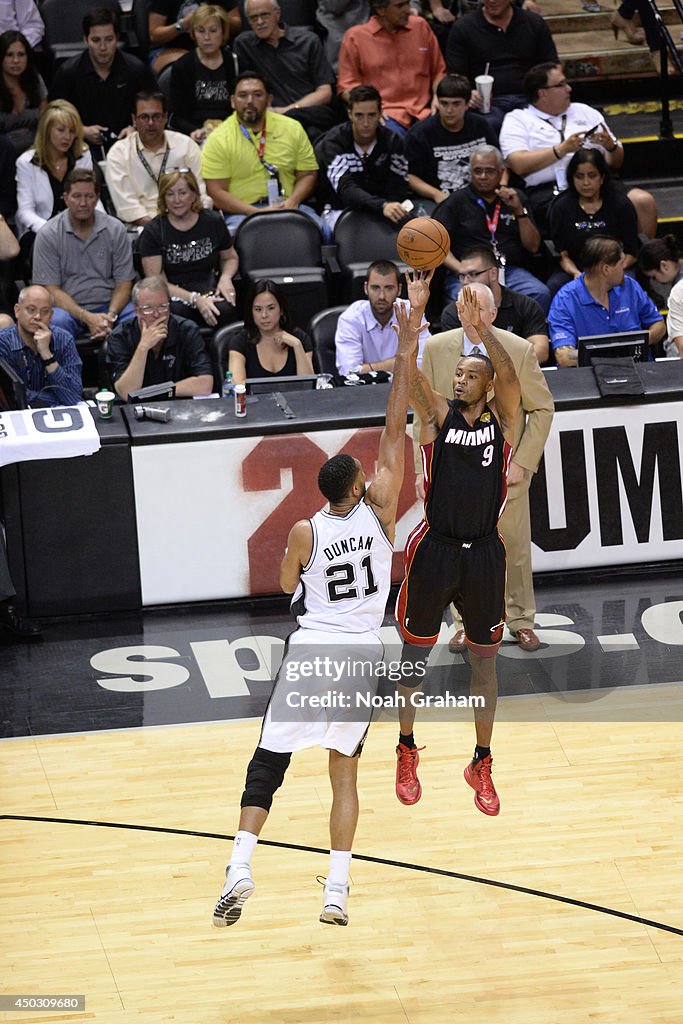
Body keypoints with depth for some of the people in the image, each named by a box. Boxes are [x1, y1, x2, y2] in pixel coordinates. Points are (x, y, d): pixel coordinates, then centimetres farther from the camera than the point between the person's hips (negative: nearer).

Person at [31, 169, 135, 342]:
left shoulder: (115, 229, 5)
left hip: (109, 306, 2)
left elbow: (123, 284, 5)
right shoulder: (48, 235, -1)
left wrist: (110, 316, -16)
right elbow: (51, 289, -5)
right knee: (56, 322, -37)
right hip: (68, 308, -2)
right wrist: (87, 318, -19)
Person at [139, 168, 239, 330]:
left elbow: (230, 257, 27)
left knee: (224, 310, -34)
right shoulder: (153, 231, 2)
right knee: (177, 312, -39)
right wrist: (195, 299, -17)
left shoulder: (213, 222, 10)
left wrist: (226, 277, 2)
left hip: (210, 290, 2)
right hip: (173, 296, -2)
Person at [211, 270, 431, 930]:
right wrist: (407, 345, -4)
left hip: (310, 651, -1)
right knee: (344, 771, 12)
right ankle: (337, 891, 4)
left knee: (269, 761, 6)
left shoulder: (305, 532, -6)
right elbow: (395, 428, -4)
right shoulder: (379, 512, -6)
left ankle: (241, 866, -13)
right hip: (362, 654, 1)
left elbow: (286, 584, 14)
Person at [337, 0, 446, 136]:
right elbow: (347, 85, 6)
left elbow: (438, 71, 21)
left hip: (423, 113, 3)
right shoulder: (355, 37, 4)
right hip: (385, 114, -3)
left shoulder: (421, 26, 13)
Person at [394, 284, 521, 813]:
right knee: (415, 651, 8)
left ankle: (482, 764, 20)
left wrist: (481, 328, -29)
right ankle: (407, 753, 26)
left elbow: (509, 376, -17)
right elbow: (413, 377, -18)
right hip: (435, 547, -1)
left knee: (484, 659, 8)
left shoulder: (502, 419, 1)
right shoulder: (438, 415, 0)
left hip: (484, 552, 1)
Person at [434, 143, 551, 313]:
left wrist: (519, 210, 1)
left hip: (511, 271, 3)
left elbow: (533, 246, 14)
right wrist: (462, 270, -13)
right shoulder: (457, 202, 11)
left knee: (541, 294, -29)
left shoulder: (515, 197, 19)